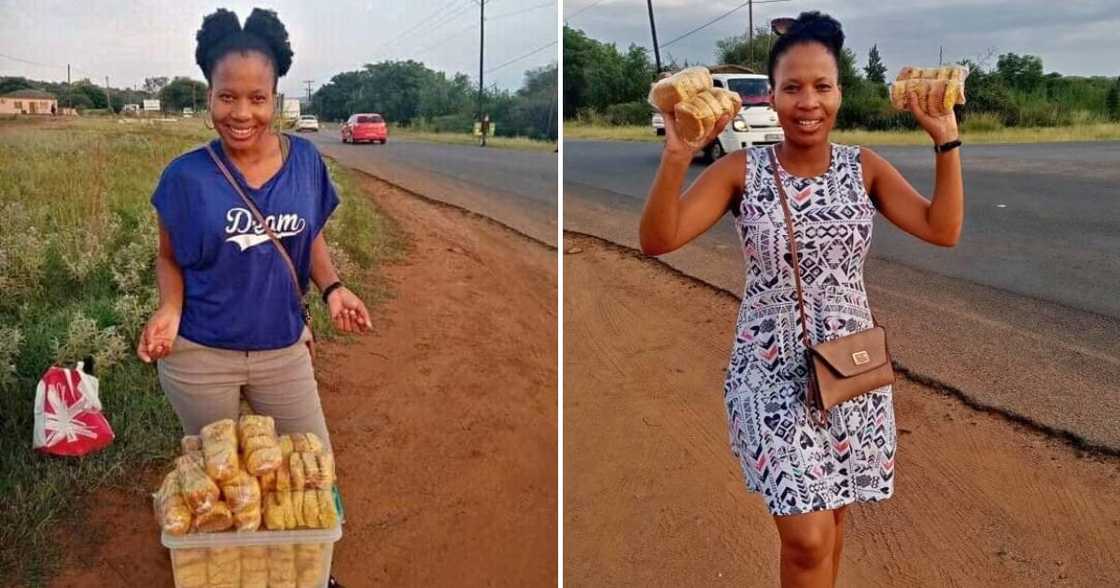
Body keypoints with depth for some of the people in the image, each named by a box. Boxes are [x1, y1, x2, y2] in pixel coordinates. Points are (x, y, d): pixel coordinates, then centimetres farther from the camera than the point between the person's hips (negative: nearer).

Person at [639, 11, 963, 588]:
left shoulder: (865, 167, 1)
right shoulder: (741, 170, -7)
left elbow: (943, 229, -6)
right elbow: (657, 240, -17)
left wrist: (945, 140, -12)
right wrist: (676, 155, -29)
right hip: (771, 369, -3)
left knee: (829, 519, 17)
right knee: (807, 538, -7)